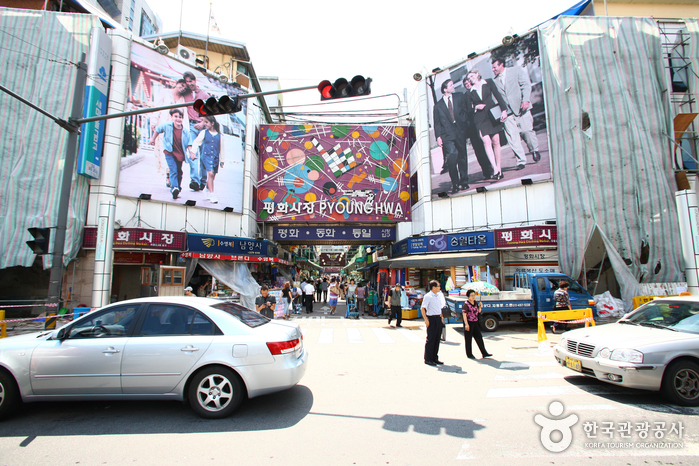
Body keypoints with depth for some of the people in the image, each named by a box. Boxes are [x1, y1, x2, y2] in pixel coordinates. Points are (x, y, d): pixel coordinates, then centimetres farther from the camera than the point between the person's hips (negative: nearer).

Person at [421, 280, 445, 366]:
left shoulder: (440, 295, 12)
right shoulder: (428, 296, -12)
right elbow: (423, 308, -17)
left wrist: (441, 317, 18)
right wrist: (426, 319, -22)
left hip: (439, 318, 7)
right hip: (431, 318, -7)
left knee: (437, 339, 12)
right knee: (431, 339, -2)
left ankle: (435, 358, 23)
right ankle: (428, 359, 8)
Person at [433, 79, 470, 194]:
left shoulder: (459, 97, 16)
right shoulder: (438, 105, 12)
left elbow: (466, 110, 15)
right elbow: (437, 123, 7)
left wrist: (464, 122, 0)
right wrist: (438, 137, -3)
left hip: (460, 132, 2)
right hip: (447, 135, -2)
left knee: (462, 156, 5)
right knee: (452, 156, -16)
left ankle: (464, 181, 17)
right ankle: (455, 184, -6)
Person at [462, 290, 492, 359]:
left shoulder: (475, 303, 8)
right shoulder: (466, 304, -14)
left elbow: (478, 312, 18)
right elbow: (464, 315, -17)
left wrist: (480, 306, -1)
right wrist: (466, 324, -24)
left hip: (475, 323, 7)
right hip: (469, 323, -7)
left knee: (479, 337, 9)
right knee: (468, 339, 3)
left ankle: (484, 353, 16)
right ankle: (469, 354, 13)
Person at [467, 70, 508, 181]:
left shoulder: (488, 82, 10)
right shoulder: (470, 91, 12)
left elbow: (498, 95, 5)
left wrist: (503, 109, -4)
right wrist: (476, 107, -7)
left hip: (493, 114, 0)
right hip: (480, 118, 0)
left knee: (495, 141, -2)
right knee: (486, 142, -15)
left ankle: (498, 167, 7)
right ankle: (496, 169, -19)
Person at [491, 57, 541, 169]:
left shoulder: (517, 70, 9)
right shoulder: (495, 81, 17)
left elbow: (526, 85, 1)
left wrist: (526, 100, -14)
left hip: (521, 108, -2)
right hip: (507, 112, 2)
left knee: (527, 131, -3)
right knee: (512, 136, -7)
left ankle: (535, 150, 25)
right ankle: (521, 160, -3)